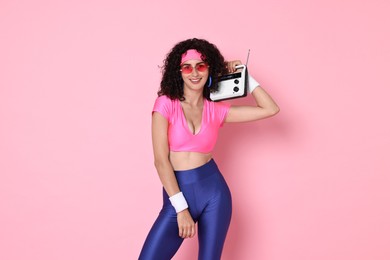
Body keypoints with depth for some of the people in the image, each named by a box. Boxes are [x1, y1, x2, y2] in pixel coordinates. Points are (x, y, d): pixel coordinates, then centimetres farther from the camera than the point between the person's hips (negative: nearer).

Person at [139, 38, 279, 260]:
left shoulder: (216, 110, 4)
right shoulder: (166, 103, -4)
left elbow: (271, 109, 5)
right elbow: (161, 160, -9)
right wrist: (181, 207, -13)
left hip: (214, 191, 2)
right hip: (177, 195, -2)